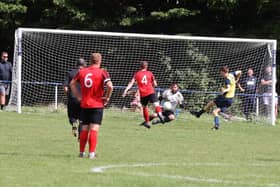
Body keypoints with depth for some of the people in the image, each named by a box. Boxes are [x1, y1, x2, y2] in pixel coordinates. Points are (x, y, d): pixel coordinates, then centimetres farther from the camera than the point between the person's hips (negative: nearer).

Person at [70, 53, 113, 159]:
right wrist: (107, 98, -6)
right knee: (94, 129, -4)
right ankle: (91, 153, -10)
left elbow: (72, 84, 13)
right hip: (97, 105, -4)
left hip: (84, 105, 4)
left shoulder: (82, 72, 6)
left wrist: (78, 96, 15)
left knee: (84, 129, 13)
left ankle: (81, 152, 16)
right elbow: (110, 86, -20)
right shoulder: (102, 72, -8)